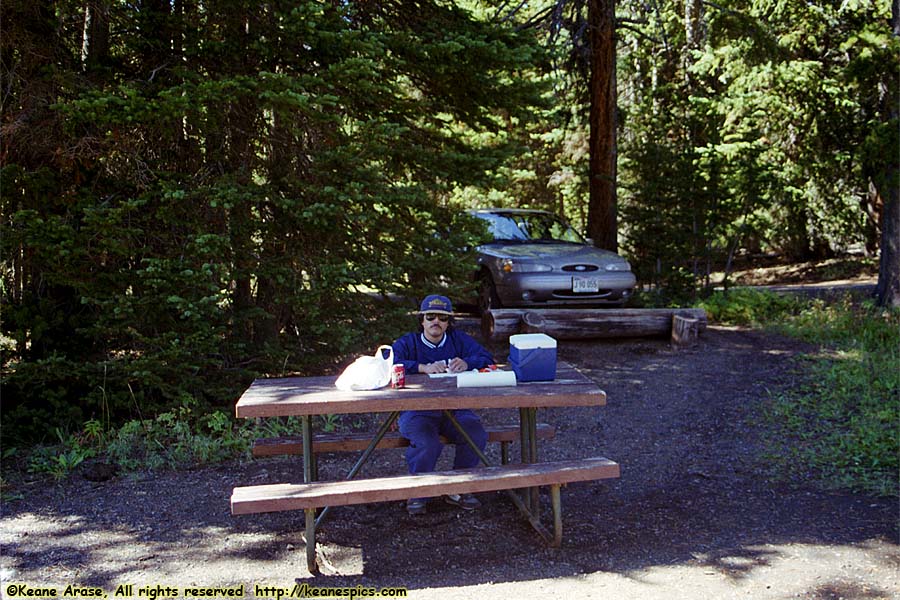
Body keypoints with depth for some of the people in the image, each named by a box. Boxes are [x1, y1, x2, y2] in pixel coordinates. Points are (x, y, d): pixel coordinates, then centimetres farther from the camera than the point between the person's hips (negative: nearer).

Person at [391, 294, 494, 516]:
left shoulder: (460, 340, 14)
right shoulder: (406, 343, 7)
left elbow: (486, 359, 0)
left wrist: (466, 363, -24)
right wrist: (423, 367, -30)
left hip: (454, 409, 3)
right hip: (417, 411, -3)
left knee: (476, 435, -25)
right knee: (427, 444, -32)